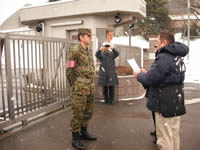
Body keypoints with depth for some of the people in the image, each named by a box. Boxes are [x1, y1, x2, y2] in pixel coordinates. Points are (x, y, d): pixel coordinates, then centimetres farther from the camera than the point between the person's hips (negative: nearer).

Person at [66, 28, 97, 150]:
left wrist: (92, 84, 16)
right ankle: (75, 138, 17)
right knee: (78, 113, 1)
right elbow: (69, 71, -12)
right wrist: (75, 86, -4)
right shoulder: (75, 51, -12)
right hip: (80, 89, -8)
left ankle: (84, 132, 35)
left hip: (91, 88, 8)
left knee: (89, 112, 17)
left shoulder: (89, 51, 13)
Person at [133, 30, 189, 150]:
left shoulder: (163, 57, -21)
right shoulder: (176, 56, 11)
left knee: (164, 138, 3)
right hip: (175, 102, 10)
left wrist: (139, 75, -5)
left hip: (165, 104, -10)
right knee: (174, 135, 21)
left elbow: (150, 79, -24)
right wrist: (147, 73, 13)